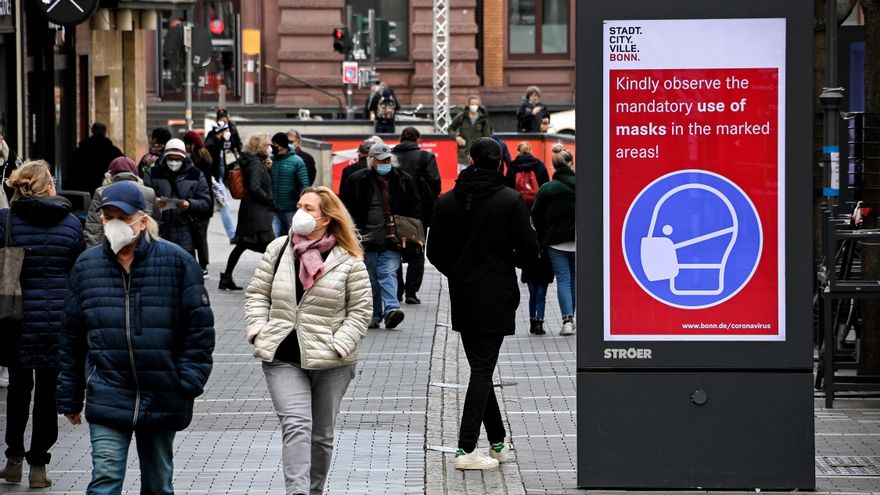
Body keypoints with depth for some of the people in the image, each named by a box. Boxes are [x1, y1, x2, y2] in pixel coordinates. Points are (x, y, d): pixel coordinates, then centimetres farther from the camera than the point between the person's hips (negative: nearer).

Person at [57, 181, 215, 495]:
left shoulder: (176, 262, -3)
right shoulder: (86, 266, 5)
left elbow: (199, 325, -2)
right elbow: (72, 338, 9)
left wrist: (189, 382, -10)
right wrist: (70, 398, 10)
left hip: (162, 398, 0)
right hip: (107, 396, 0)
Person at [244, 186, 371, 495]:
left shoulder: (349, 261, -3)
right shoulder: (277, 250, 5)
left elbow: (361, 310, -1)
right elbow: (257, 293, 11)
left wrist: (340, 345, -11)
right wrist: (258, 331, -3)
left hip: (330, 363, 0)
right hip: (283, 358, 0)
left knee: (321, 434, 12)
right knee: (296, 424, -17)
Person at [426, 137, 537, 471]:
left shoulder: (447, 201, 1)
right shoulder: (510, 200, -10)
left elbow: (435, 252, 3)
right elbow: (529, 251, -10)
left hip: (462, 297, 4)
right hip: (496, 297, -4)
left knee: (480, 367, 14)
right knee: (483, 369, -3)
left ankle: (497, 442, 19)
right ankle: (467, 449, -10)